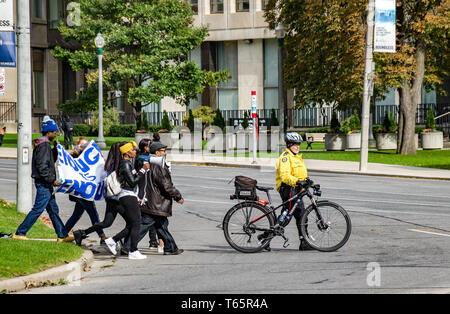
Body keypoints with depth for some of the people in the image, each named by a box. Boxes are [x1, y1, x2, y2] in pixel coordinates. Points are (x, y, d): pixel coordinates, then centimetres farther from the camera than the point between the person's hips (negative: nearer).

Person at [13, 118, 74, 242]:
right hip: (43, 183, -11)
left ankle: (62, 235, 16)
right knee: (38, 209, -7)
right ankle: (19, 233, -1)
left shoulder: (45, 144, 15)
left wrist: (55, 148, 10)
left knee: (53, 209, 12)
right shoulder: (44, 145, -17)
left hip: (46, 183, 11)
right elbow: (42, 166, -23)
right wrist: (52, 180, -20)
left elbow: (51, 160, 23)